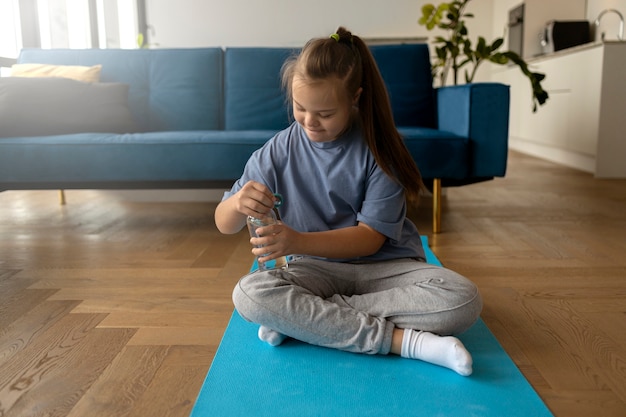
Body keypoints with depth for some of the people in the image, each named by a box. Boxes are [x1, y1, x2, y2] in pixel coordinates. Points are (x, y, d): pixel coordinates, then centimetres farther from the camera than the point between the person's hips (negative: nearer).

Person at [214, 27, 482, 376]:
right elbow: (224, 225, -3)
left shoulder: (377, 148, -9)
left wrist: (298, 242, -27)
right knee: (249, 294, -30)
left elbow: (371, 237, -12)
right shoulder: (280, 150, -4)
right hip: (317, 267, 1)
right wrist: (237, 203, -29)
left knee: (463, 300, -28)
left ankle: (301, 316, -23)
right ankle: (403, 339, -26)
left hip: (384, 265, 0)